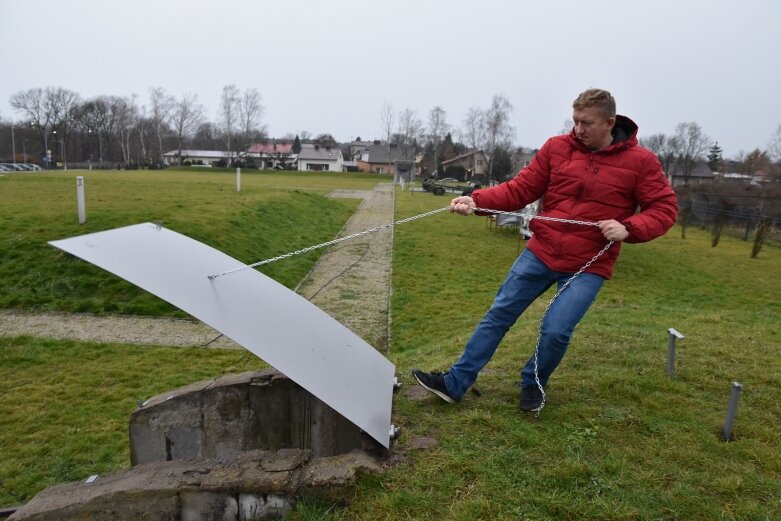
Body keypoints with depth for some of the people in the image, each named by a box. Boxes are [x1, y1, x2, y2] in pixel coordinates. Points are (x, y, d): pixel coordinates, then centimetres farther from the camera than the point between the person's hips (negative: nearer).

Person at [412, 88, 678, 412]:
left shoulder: (640, 161, -6)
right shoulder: (557, 147, -1)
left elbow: (665, 208, -1)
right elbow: (521, 188, -3)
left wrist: (628, 229, -20)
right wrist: (477, 201, -17)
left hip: (588, 266, -2)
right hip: (540, 252, 3)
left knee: (556, 331, -12)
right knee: (499, 315, 4)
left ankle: (533, 385, 22)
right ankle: (454, 384, 15)